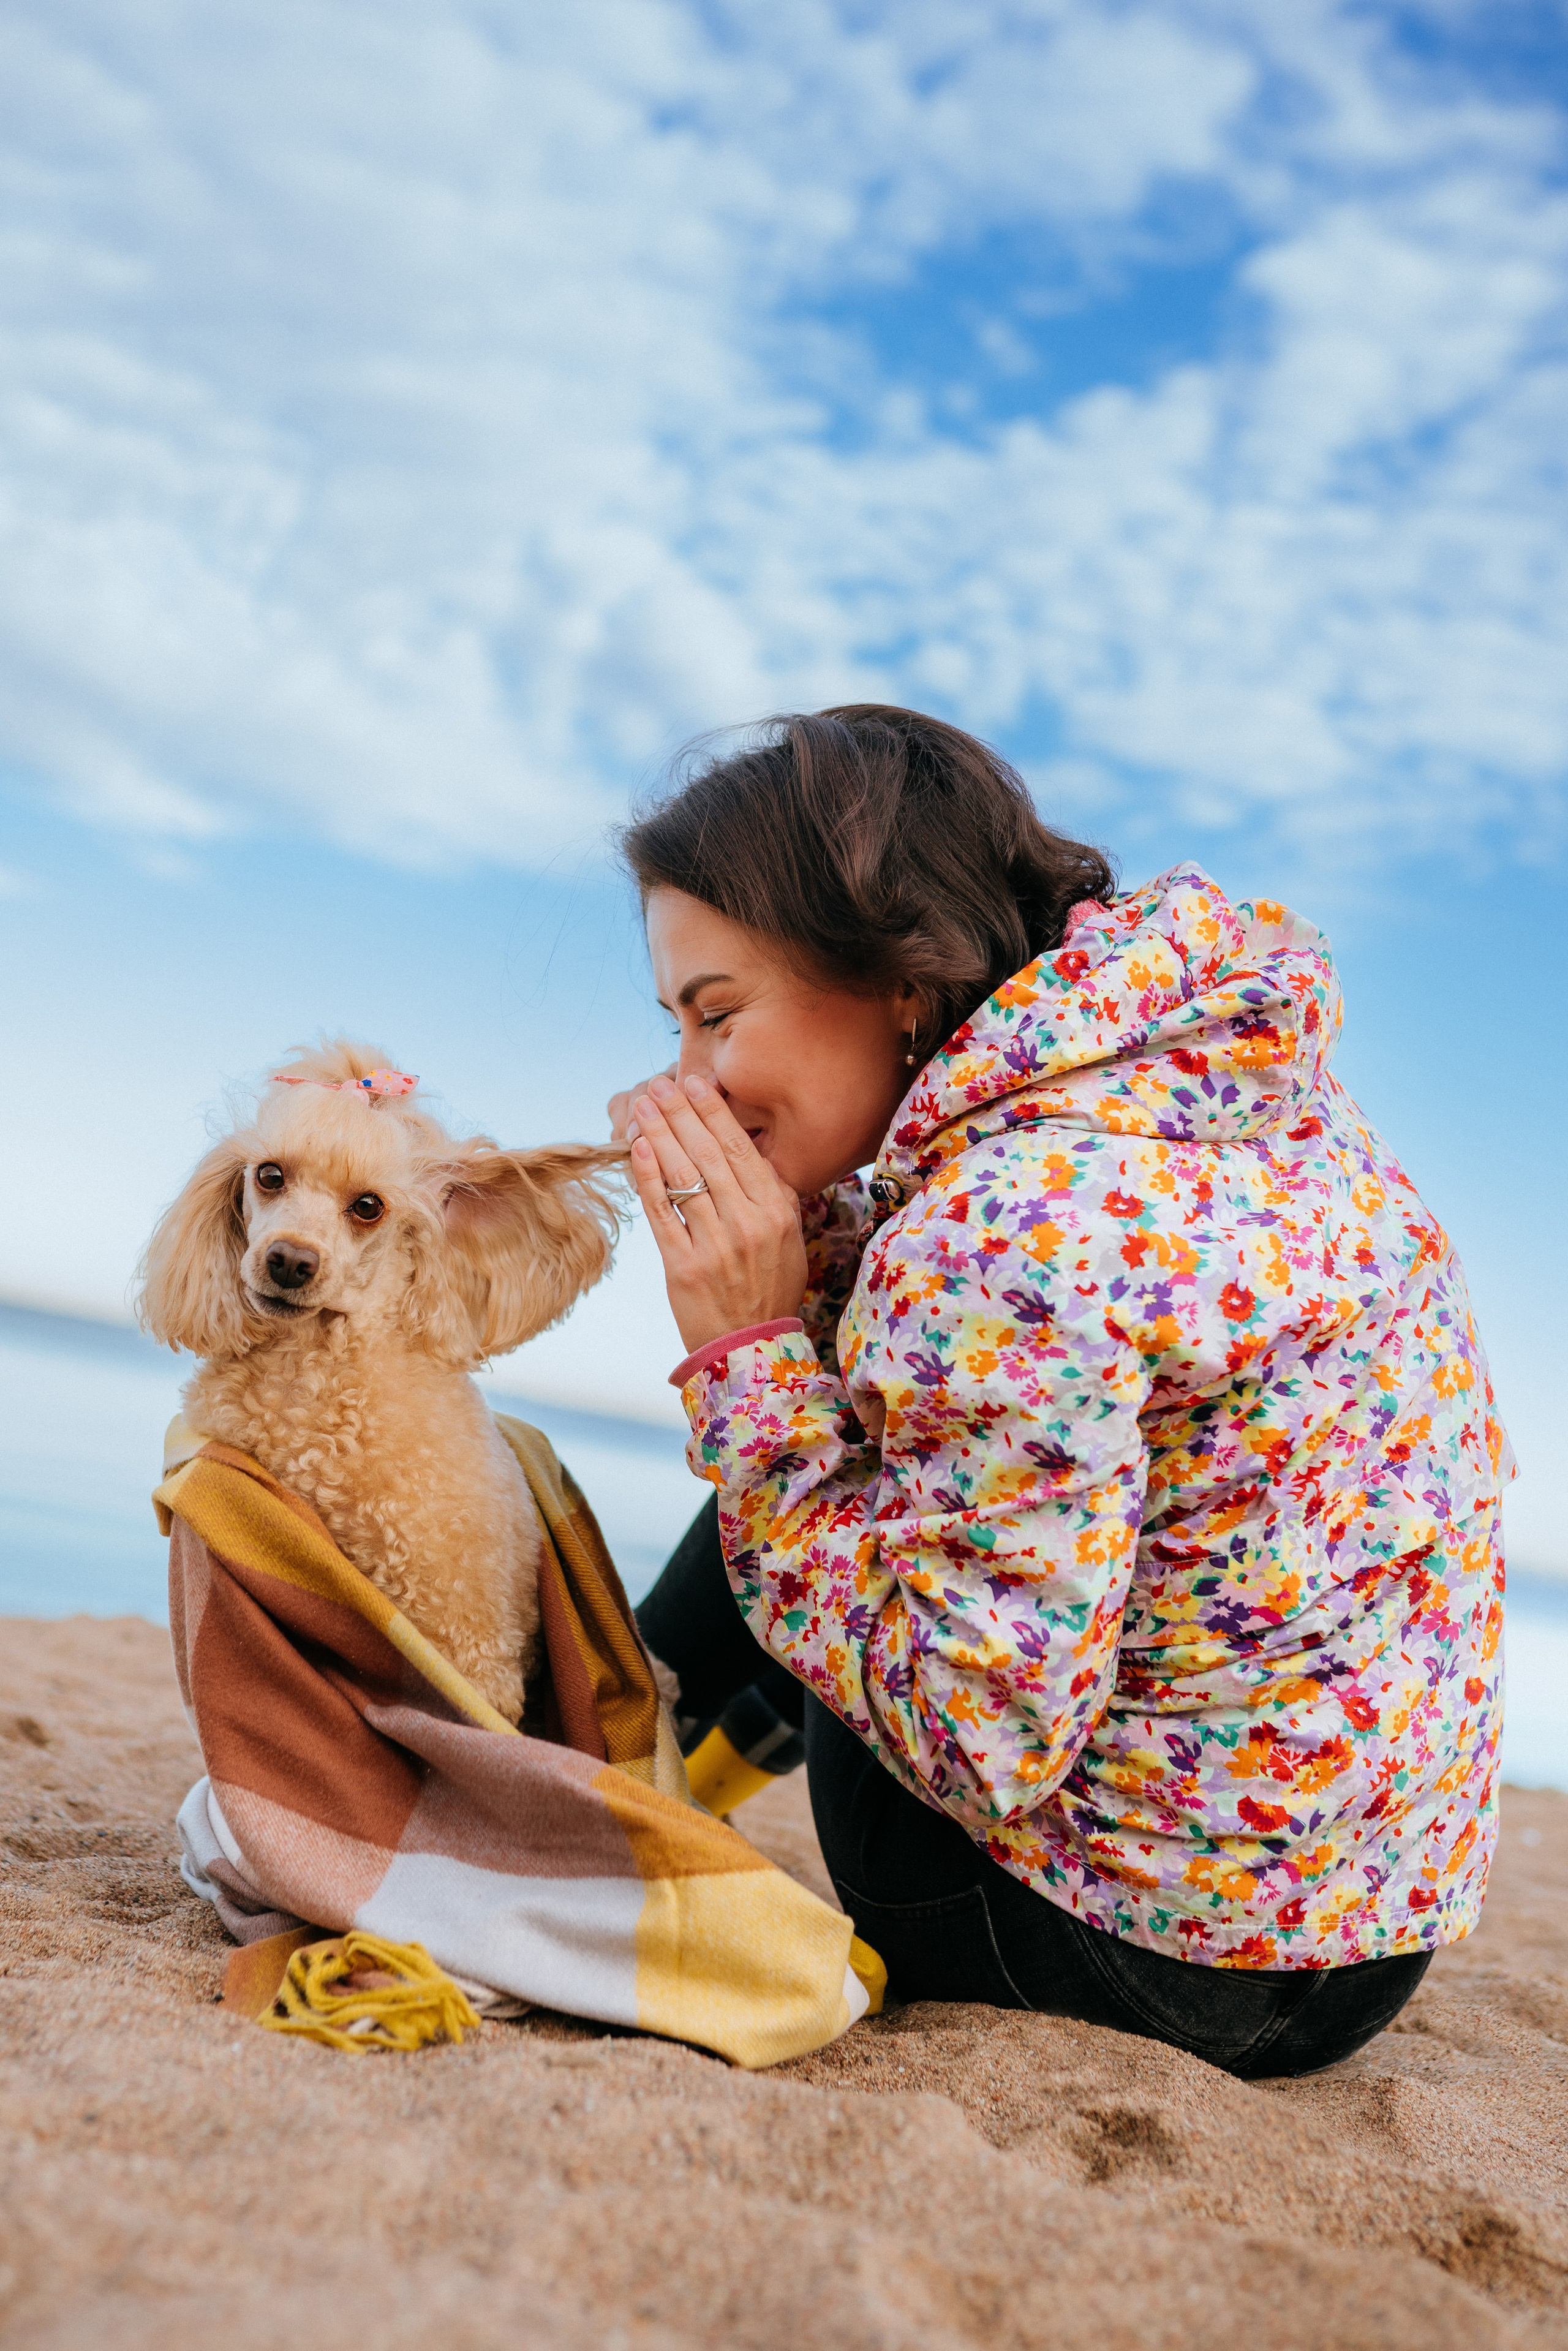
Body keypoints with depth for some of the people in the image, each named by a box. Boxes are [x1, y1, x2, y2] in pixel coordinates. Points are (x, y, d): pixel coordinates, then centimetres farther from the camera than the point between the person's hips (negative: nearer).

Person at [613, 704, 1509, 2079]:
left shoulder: (1010, 1226, -29)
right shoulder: (1203, 1079, -1)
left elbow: (977, 1744, -25)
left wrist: (749, 1350, -21)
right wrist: (801, 1242, -3)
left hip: (1169, 1959, -8)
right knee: (854, 1458, 20)